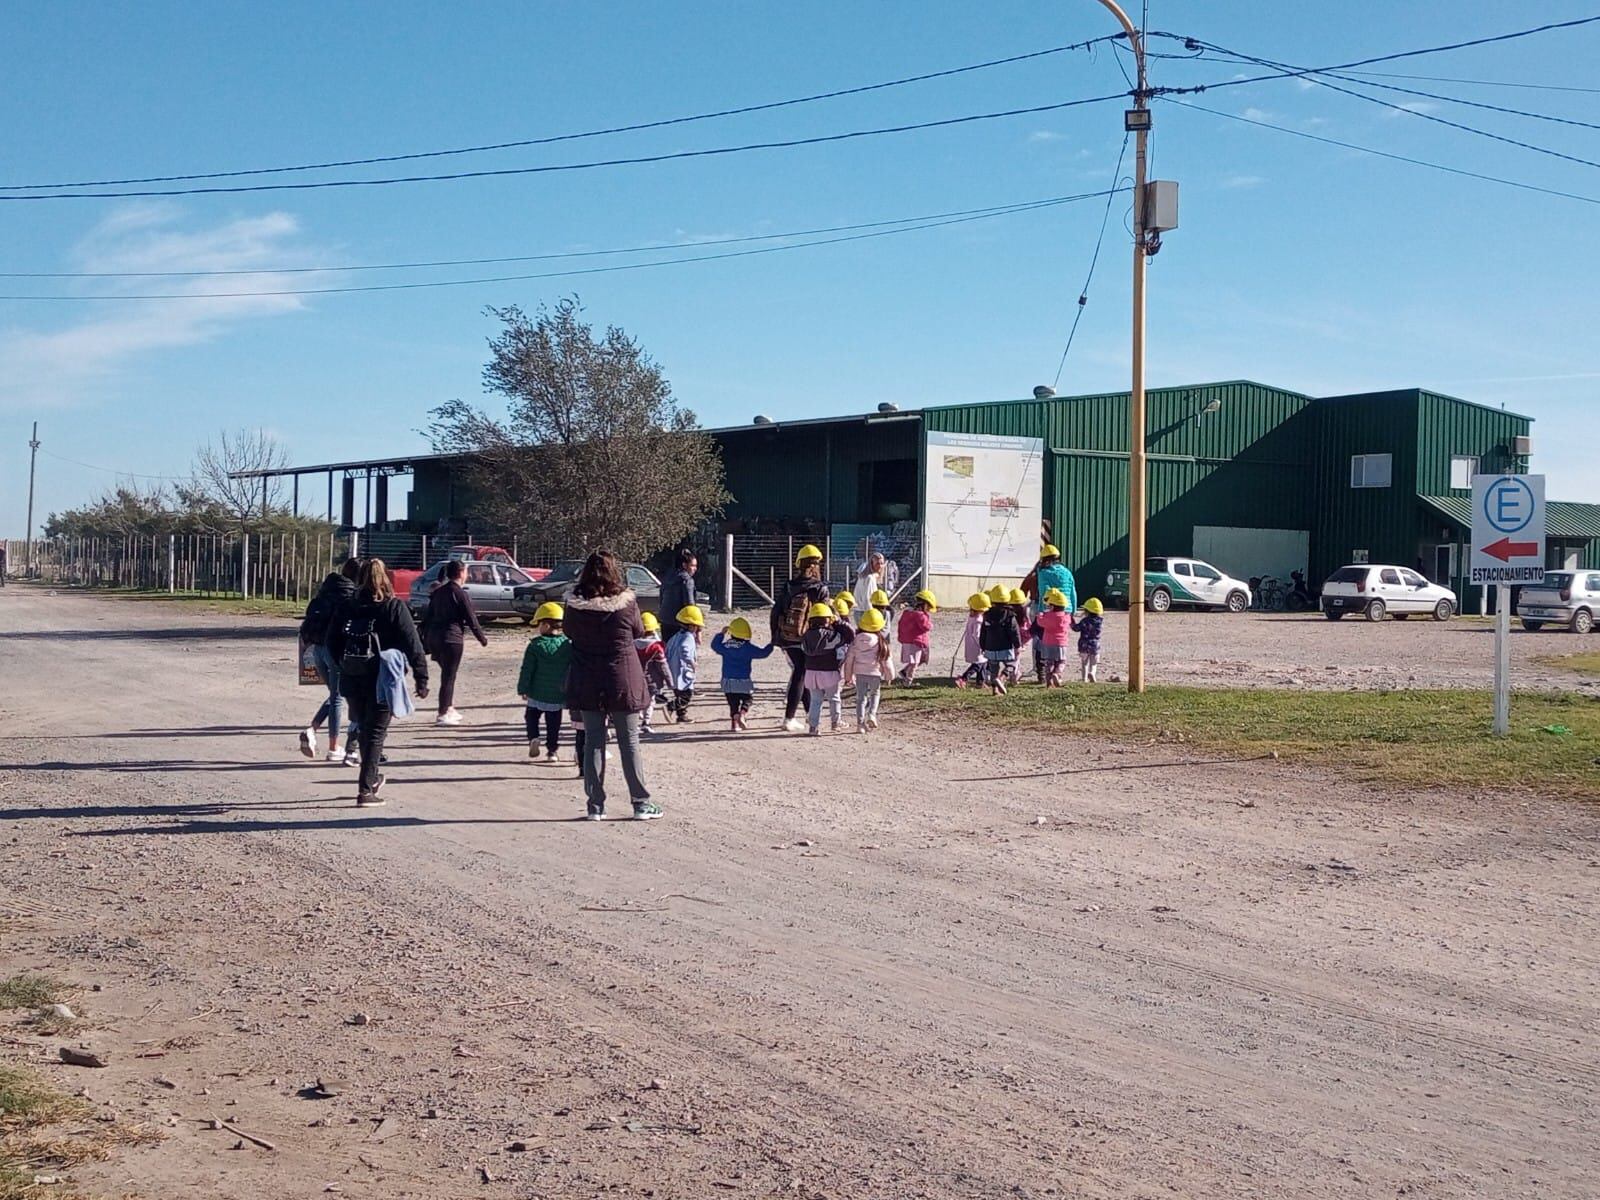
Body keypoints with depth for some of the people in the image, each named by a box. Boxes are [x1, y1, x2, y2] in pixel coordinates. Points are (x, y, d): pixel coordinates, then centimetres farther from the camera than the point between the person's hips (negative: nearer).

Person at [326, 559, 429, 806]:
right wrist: (422, 678, -7)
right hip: (381, 681, -4)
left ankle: (371, 779, 36)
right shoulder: (394, 607, -7)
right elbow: (412, 645, -10)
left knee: (364, 730, 20)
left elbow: (333, 640, 5)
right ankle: (366, 790, -1)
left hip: (352, 680, 4)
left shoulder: (350, 606, 3)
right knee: (375, 734, 3)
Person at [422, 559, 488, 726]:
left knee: (447, 674, 20)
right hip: (452, 638, -7)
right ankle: (443, 715, 0)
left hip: (434, 638, 7)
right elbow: (471, 619, -8)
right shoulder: (460, 594, -10)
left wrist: (426, 637, 22)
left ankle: (449, 709, 24)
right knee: (448, 676, -1)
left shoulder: (438, 592, 11)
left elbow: (427, 616, 15)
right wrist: (482, 638, 3)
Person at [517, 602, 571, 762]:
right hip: (558, 695, 2)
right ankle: (551, 751, 12)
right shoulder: (568, 645, -3)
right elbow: (574, 669, 3)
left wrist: (522, 689, 2)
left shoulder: (535, 645, -11)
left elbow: (527, 670, -8)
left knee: (531, 717, 17)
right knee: (553, 723, 12)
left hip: (537, 694, -2)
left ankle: (533, 737, -6)